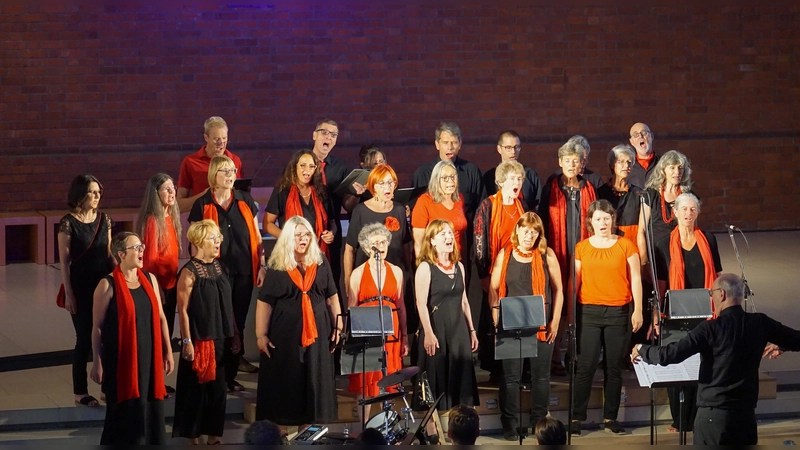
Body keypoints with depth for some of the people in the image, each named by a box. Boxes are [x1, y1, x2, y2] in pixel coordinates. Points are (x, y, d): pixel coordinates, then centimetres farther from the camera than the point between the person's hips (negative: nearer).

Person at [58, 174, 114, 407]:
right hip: (81, 286, -4)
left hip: (104, 284, 4)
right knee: (84, 338, 1)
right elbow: (64, 261, -9)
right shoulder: (68, 223, -9)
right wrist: (68, 294, -11)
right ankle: (80, 392, 11)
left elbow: (109, 253, 11)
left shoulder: (104, 219, 5)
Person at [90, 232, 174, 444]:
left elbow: (160, 317, 10)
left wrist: (168, 351, 10)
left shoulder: (149, 279, 5)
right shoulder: (108, 285, -11)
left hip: (148, 356, 5)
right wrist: (97, 362, -8)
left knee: (150, 409, 11)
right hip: (121, 359, -5)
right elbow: (97, 327, -8)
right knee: (125, 411, 3)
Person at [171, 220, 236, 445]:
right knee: (196, 388, 3)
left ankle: (214, 434, 20)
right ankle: (194, 436, 13)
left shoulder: (219, 266, 8)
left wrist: (233, 334, 13)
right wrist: (187, 341, -16)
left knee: (218, 387, 11)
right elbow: (183, 310, -13)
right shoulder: (189, 272, -12)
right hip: (199, 339, -6)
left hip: (220, 338, 6)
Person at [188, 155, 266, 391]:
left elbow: (256, 236, 12)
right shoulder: (202, 205, -1)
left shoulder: (245, 201, 8)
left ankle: (231, 374, 15)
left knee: (239, 321, 6)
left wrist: (262, 266, 6)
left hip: (244, 272, 3)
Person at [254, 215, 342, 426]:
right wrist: (261, 335, -7)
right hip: (285, 333, -2)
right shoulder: (276, 266, -2)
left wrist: (338, 327, 6)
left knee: (316, 381, 5)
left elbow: (332, 297, 10)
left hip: (317, 332, 2)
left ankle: (313, 424, 15)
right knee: (285, 382, 2)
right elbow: (264, 303, -2)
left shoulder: (321, 262, 5)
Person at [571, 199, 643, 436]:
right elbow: (575, 280, 9)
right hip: (589, 312, 0)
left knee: (614, 367, 5)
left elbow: (635, 279, 4)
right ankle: (577, 417, 1)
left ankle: (610, 417, 13)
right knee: (586, 366, -3)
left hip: (619, 312, 0)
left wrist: (638, 310, -2)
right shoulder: (581, 247, 7)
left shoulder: (626, 245, 4)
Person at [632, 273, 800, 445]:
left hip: (713, 415, -4)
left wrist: (642, 349, 3)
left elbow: (667, 356, -16)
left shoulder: (712, 328, -13)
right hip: (746, 413, 4)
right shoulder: (760, 323, -1)